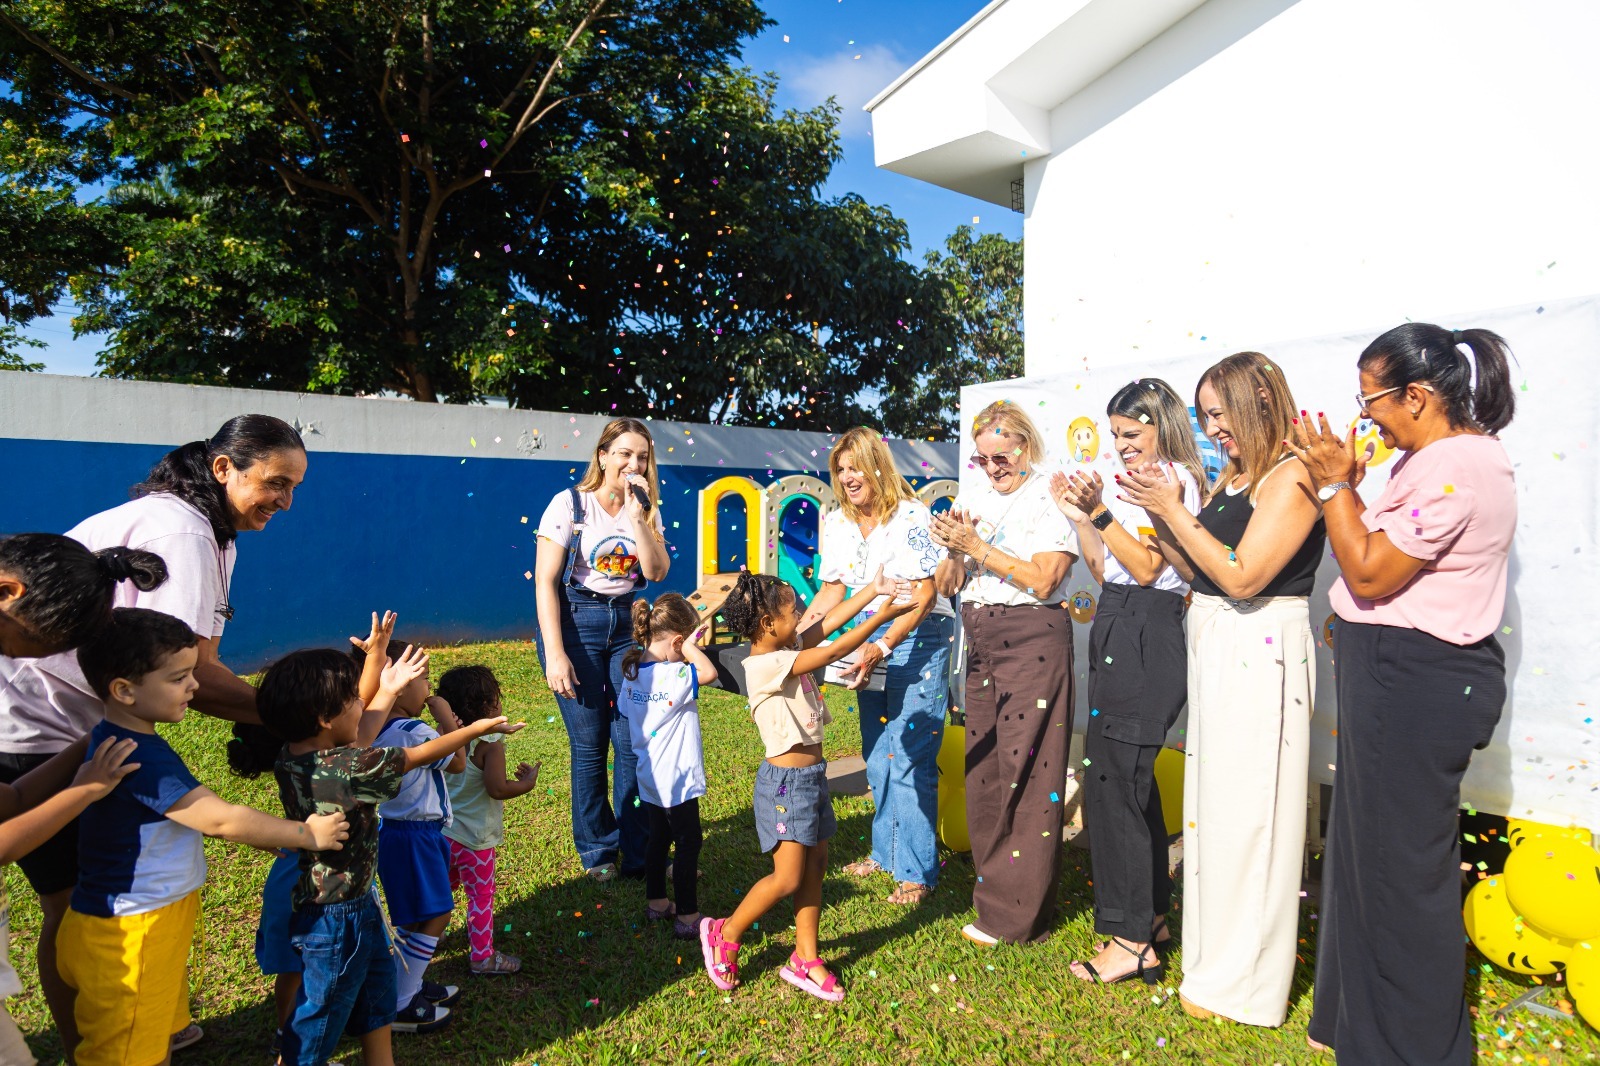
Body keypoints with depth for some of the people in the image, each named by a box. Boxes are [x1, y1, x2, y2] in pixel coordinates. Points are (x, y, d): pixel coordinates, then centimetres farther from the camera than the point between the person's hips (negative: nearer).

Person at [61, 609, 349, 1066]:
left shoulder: (110, 739, 5)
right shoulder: (141, 758, -28)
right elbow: (221, 819, -26)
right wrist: (308, 834, -16)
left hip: (152, 928, 9)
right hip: (127, 937, -9)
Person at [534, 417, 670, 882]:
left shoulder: (646, 509, 6)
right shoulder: (570, 504, -8)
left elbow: (656, 572, -7)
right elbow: (545, 581, -11)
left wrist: (637, 515, -15)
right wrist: (555, 655, -16)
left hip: (628, 625, 4)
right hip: (576, 621, -4)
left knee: (634, 741, 1)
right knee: (589, 744, 1)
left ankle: (639, 852, 15)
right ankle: (597, 852, 20)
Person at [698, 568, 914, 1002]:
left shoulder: (787, 649, 4)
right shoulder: (762, 666, -22)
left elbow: (828, 623, 4)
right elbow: (831, 653, -25)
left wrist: (872, 590, -3)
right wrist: (882, 616, -21)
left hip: (812, 774, 9)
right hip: (786, 780, -9)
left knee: (815, 867, 13)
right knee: (787, 879, -3)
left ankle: (806, 959, 25)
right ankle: (725, 934, 19)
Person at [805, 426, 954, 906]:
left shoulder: (911, 516, -16)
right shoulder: (837, 524, 3)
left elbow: (922, 595, -20)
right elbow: (832, 591, 9)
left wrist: (883, 647, -30)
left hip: (919, 638, -7)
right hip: (871, 640, 7)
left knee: (910, 756, -7)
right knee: (878, 753, 14)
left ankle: (917, 870, 5)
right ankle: (886, 852, 29)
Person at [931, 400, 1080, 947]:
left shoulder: (1052, 500, -5)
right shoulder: (971, 499, 12)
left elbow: (1043, 580, -16)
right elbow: (946, 586, 10)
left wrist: (978, 547, -16)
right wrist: (953, 552, -10)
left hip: (1033, 639, -6)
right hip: (980, 641, 6)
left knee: (1026, 768, -2)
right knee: (983, 766, 10)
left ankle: (1018, 913, 9)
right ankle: (994, 885, 25)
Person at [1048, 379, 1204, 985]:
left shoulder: (1174, 479, -7)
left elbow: (1145, 567, -15)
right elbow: (1106, 572, 18)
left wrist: (1100, 511, -17)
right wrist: (1081, 518, 9)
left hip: (1143, 638, -10)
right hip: (1119, 636, 10)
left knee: (1111, 783, -8)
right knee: (1133, 780, 15)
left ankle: (1133, 942, 2)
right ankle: (1152, 915, 28)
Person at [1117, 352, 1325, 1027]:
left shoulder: (1291, 477, -12)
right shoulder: (1231, 479, 14)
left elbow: (1242, 576, -19)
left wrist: (1174, 511, -13)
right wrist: (1160, 514, 2)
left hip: (1261, 652, -8)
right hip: (1214, 646, 9)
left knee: (1245, 809, 0)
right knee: (1212, 800, 14)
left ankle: (1244, 983, 16)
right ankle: (1215, 954, 29)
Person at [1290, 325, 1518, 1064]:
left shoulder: (1453, 465, -20)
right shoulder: (1441, 458, 12)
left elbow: (1370, 574, -19)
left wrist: (1333, 483, -13)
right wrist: (1346, 485, 7)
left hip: (1417, 683, -11)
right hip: (1401, 677, 11)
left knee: (1400, 862, 3)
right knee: (1373, 847, 20)